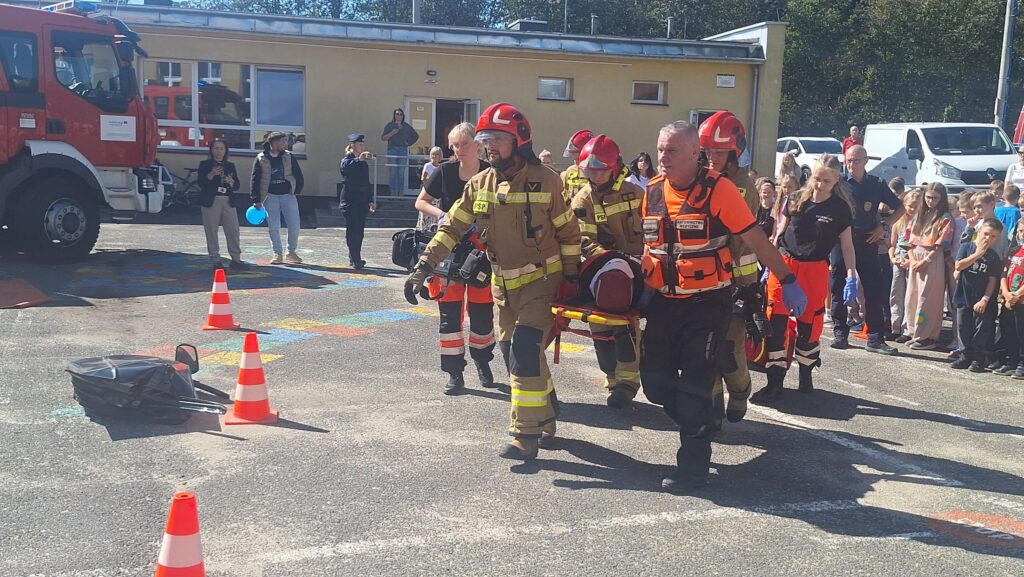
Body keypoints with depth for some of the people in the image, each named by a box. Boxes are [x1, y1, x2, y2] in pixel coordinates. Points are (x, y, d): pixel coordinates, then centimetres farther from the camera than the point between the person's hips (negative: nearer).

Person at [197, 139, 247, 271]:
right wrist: (212, 174, -19)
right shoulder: (205, 164, 6)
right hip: (211, 201, -3)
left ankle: (236, 259, 6)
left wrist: (232, 182, -9)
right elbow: (201, 183, -4)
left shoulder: (230, 165, 16)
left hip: (228, 201, 3)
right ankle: (215, 260, 4)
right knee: (211, 231, -3)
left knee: (234, 231, 0)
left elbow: (237, 185, 13)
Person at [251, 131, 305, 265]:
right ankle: (277, 254, 11)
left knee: (294, 226, -2)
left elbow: (298, 175, 10)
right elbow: (255, 180, 0)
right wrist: (256, 199, -3)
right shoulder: (261, 159, -1)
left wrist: (297, 191, 5)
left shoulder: (288, 157, 5)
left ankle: (291, 252, 16)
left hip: (288, 195, 1)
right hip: (270, 196, -1)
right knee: (273, 227, 1)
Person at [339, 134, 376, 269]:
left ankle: (354, 259, 14)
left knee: (359, 231, 7)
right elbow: (346, 166, -31)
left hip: (362, 201, 7)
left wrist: (371, 200, 17)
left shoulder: (364, 163, 17)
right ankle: (355, 260, -12)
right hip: (350, 200, -7)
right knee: (353, 230, -10)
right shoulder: (347, 160, -4)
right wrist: (359, 159, -48)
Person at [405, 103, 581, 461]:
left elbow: (569, 233, -5)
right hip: (504, 284, 6)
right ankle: (545, 419, 32)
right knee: (515, 354, 11)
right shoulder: (480, 184, 1)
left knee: (525, 350, -17)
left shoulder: (546, 181, -12)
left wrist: (571, 278, -5)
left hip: (541, 281, -5)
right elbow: (452, 227, -2)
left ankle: (526, 436, -9)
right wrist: (423, 267, -10)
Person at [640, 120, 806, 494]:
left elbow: (755, 239, -10)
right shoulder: (652, 191, 4)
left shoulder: (718, 190, -13)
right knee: (655, 380, 6)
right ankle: (704, 416, 34)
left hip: (707, 303, -6)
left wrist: (787, 281, -7)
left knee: (696, 385, -4)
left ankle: (693, 464, 9)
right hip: (663, 302, 6)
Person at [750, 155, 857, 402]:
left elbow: (847, 246, 3)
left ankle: (805, 375, 27)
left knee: (808, 325, 6)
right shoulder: (797, 199, 3)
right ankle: (774, 383, 1)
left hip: (815, 270, -1)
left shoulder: (840, 208, -1)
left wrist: (851, 277, -6)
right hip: (784, 264, 1)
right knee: (776, 323, -3)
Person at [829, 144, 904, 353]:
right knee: (839, 289, 3)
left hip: (867, 242, 1)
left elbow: (899, 208, 14)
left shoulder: (876, 185, 5)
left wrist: (883, 227, 3)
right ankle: (840, 334, 14)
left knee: (874, 290, -2)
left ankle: (875, 339, 3)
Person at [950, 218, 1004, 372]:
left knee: (981, 330, 0)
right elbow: (958, 266, -12)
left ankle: (978, 359, 11)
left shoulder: (994, 257, 0)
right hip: (964, 297, 1)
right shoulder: (966, 247, 0)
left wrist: (985, 299, -12)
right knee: (964, 328, 8)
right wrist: (977, 254, -15)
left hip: (981, 301, -1)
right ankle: (966, 356, 20)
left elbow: (992, 280, -3)